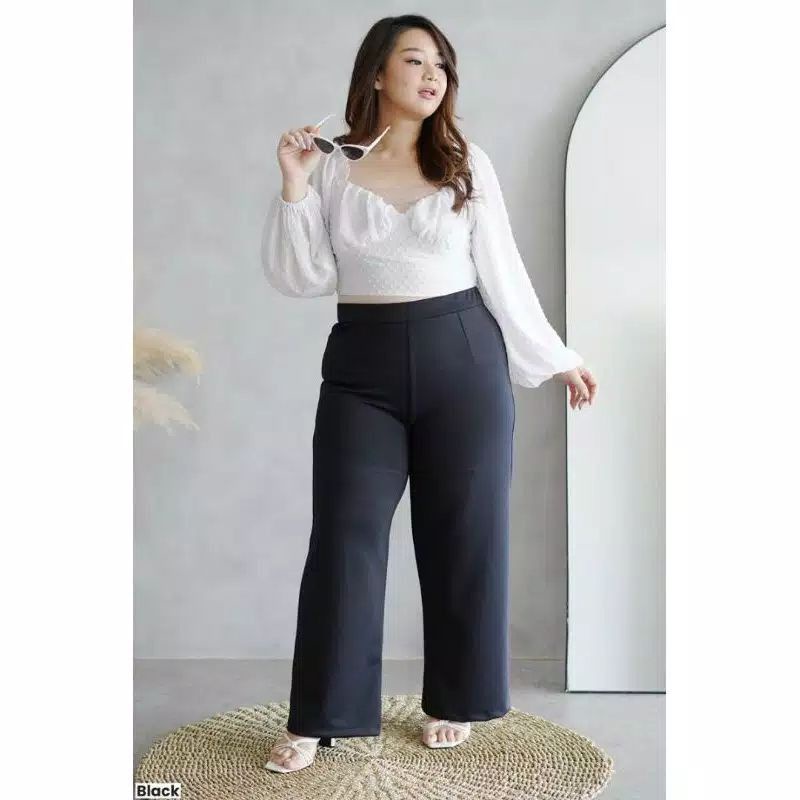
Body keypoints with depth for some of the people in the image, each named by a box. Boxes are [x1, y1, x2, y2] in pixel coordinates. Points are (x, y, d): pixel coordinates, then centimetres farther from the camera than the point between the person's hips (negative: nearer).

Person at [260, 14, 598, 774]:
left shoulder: (467, 163, 4)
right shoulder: (330, 165, 3)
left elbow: (503, 273, 7)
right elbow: (301, 280, -1)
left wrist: (555, 359, 7)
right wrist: (293, 189, -11)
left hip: (462, 357, 1)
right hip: (362, 363, 0)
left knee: (462, 534, 6)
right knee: (344, 535, 0)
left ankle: (453, 701, 23)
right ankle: (316, 717, 11)